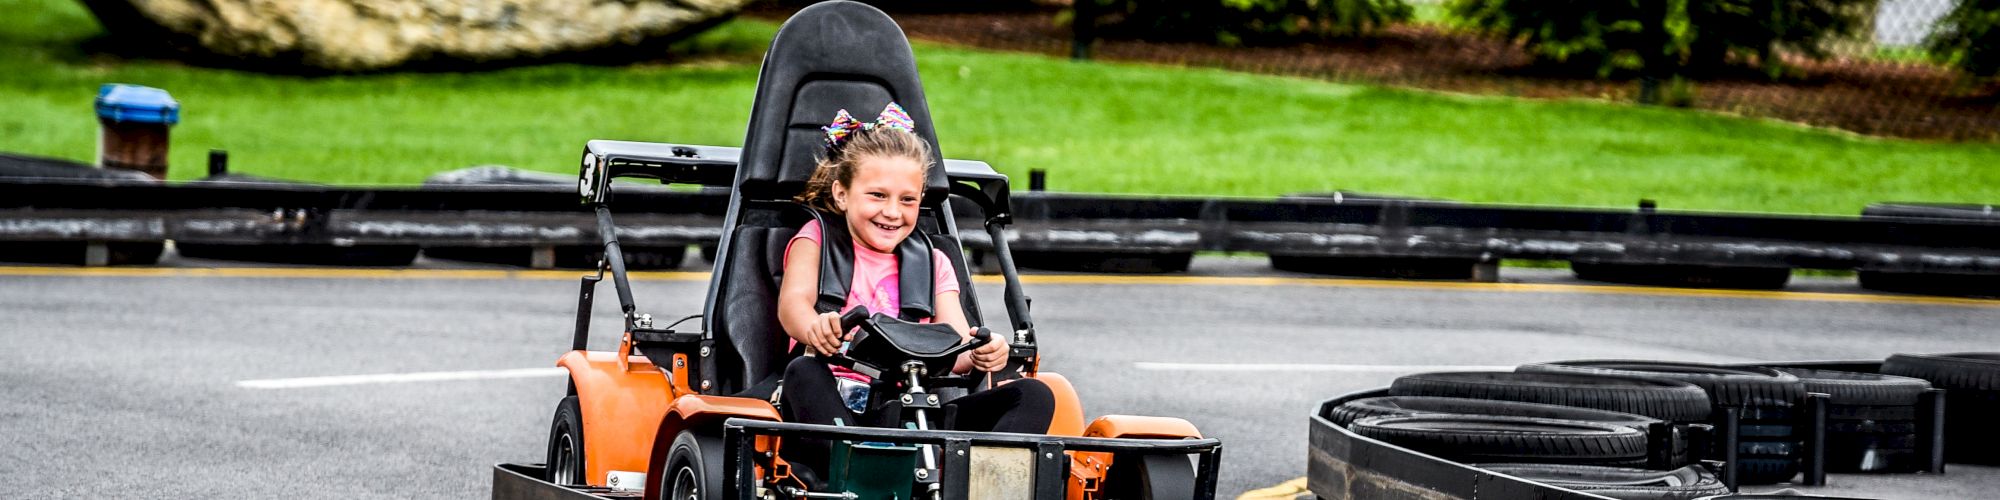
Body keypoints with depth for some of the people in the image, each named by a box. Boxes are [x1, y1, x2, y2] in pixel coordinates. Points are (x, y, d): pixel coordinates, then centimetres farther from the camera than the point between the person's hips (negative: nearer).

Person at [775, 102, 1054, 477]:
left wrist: (979, 355, -19)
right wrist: (815, 328, -34)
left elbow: (956, 350, 8)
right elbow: (792, 301, -8)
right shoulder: (817, 239, 13)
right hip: (831, 408, -3)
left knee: (1033, 395, -15)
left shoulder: (933, 264, 21)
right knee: (804, 372, -36)